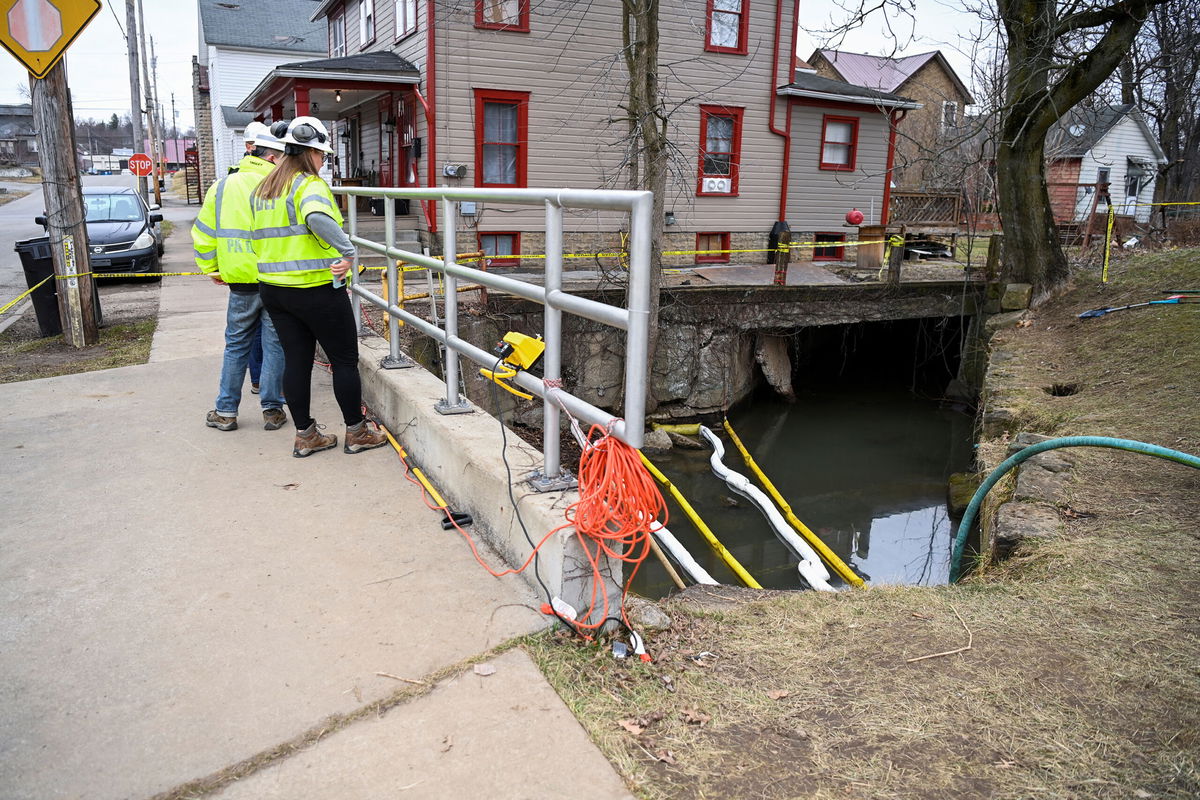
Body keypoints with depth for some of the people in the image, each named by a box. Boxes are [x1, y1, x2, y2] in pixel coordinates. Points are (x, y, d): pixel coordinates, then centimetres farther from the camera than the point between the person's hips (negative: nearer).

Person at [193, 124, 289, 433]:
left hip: (240, 280, 4)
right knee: (275, 346, 7)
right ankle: (272, 410, 12)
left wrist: (211, 269, 17)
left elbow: (204, 234, 10)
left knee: (236, 346, 14)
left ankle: (225, 411, 20)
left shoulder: (222, 186, 8)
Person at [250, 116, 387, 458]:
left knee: (296, 360, 12)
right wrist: (347, 252, -29)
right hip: (316, 289, -8)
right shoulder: (310, 185, -13)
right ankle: (356, 432, 13)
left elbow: (257, 233, 16)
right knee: (345, 359, 5)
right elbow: (318, 217, -34)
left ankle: (305, 435, 18)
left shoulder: (262, 189, 14)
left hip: (273, 288, 8)